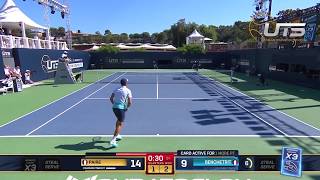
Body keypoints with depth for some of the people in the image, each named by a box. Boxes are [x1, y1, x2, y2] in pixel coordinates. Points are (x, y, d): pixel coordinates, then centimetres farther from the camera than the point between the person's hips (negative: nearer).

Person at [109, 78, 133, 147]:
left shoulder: (116, 89, 12)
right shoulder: (128, 91, -3)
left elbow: (111, 98, 13)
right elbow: (130, 102, -8)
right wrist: (126, 107, 8)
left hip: (114, 107, 7)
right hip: (121, 108, -7)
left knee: (119, 120, 30)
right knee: (120, 124, -2)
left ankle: (117, 135, 39)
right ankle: (113, 140, -12)